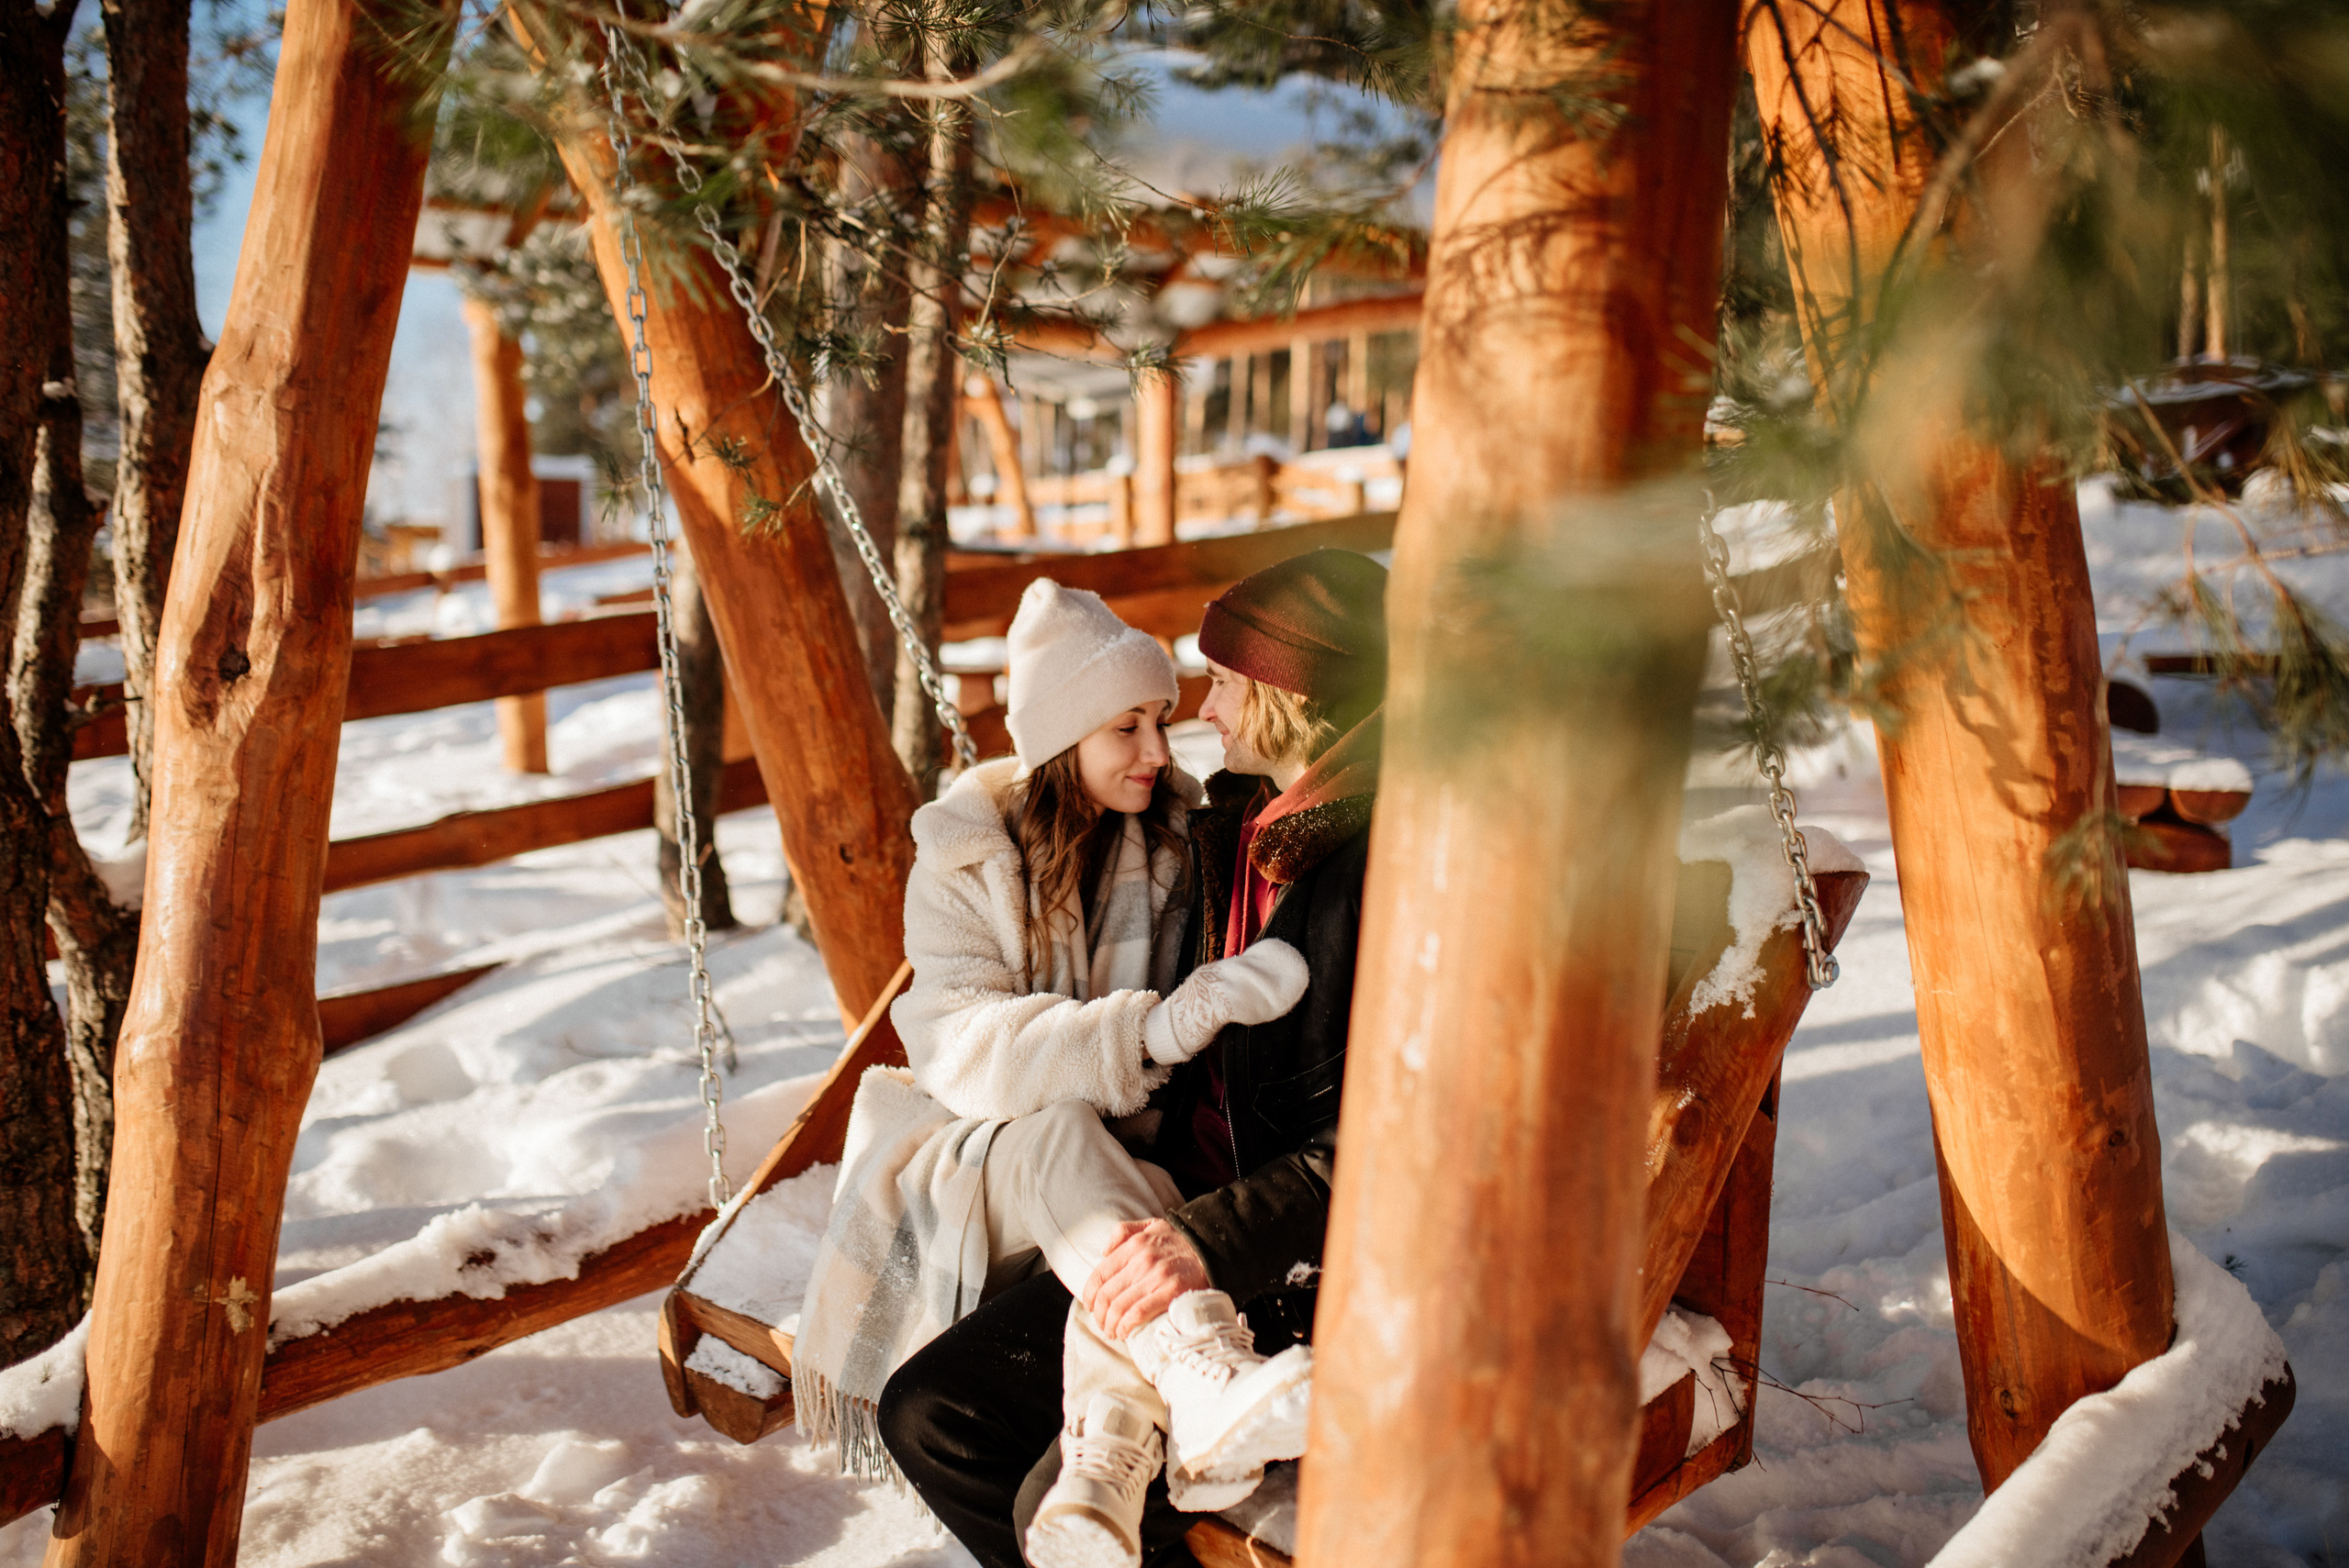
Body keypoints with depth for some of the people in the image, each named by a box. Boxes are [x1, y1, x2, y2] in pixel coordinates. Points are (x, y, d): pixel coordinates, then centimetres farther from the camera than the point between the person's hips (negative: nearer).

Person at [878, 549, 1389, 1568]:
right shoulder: (1233, 828, 9)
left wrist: (1214, 1242, -30)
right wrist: (1158, 1232, 1)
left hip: (1321, 1265, -8)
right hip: (1189, 1215, 8)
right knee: (930, 1414, 0)